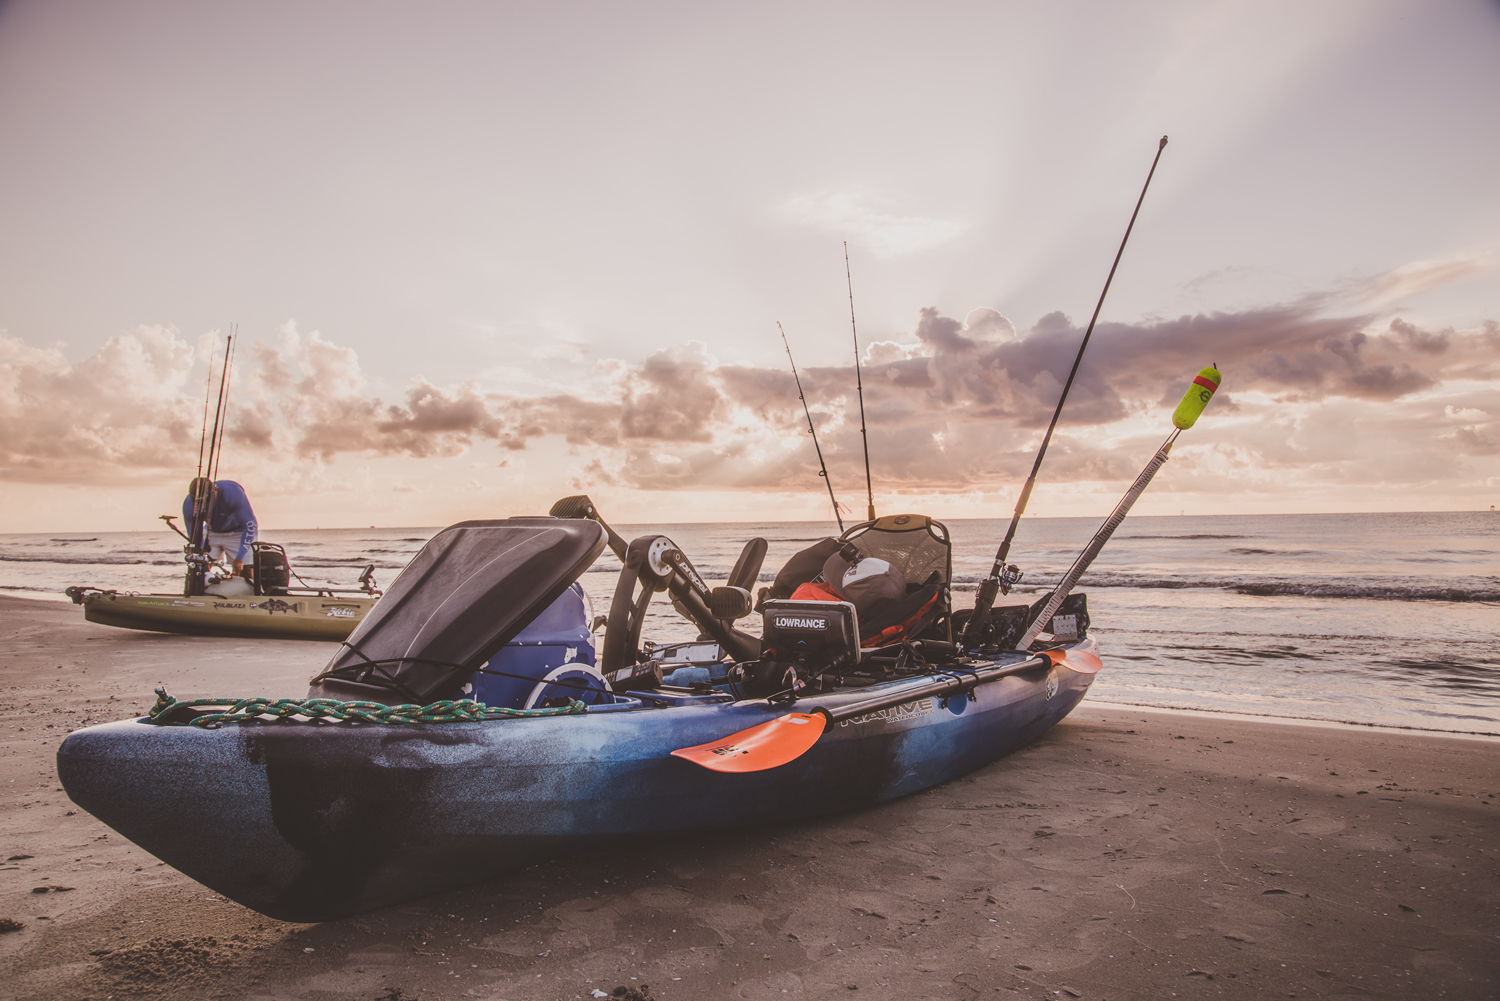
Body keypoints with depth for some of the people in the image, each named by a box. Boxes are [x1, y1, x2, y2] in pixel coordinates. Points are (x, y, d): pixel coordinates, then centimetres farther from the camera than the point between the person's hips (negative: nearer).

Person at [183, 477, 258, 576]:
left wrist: (239, 558, -32)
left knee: (245, 572, -15)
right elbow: (194, 537, -13)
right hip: (212, 532, 3)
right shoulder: (189, 505, -23)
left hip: (237, 533, -3)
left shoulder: (232, 493, -34)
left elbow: (250, 525, -29)